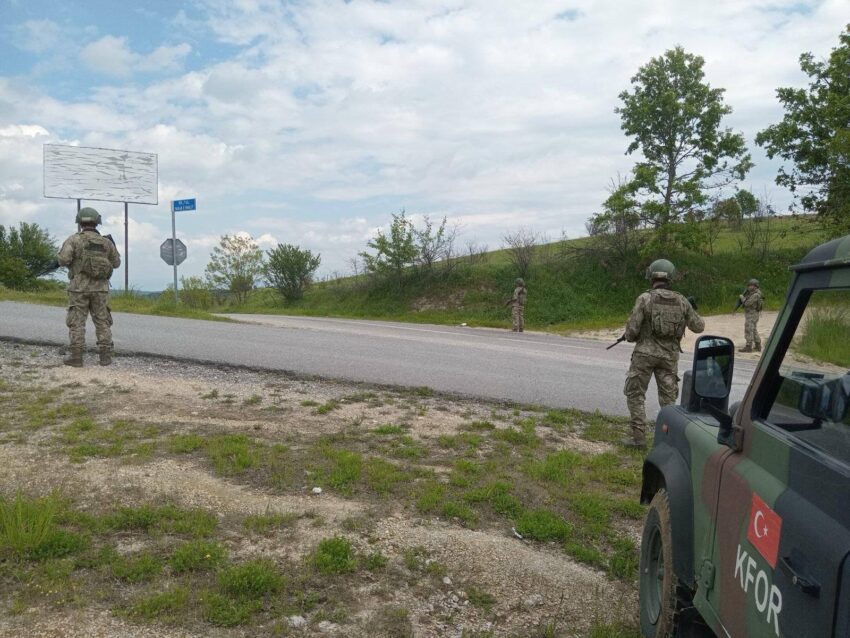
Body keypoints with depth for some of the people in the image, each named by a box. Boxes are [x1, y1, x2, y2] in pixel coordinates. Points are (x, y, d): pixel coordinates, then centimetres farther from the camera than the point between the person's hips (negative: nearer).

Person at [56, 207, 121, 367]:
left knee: (76, 322, 3)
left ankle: (76, 357, 2)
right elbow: (116, 263, 14)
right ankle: (106, 356, 5)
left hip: (79, 287, -2)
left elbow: (63, 260, -15)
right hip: (100, 288, 2)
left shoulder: (74, 239, -5)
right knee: (103, 322, 7)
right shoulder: (106, 242, 5)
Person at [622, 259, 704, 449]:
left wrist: (630, 337, 11)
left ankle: (639, 438, 5)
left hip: (645, 354, -3)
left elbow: (632, 328, -11)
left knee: (635, 395, 7)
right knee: (668, 398, 11)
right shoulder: (682, 301, 2)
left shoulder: (645, 298, -10)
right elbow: (698, 327, 12)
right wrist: (694, 311, 32)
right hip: (669, 356, 3)